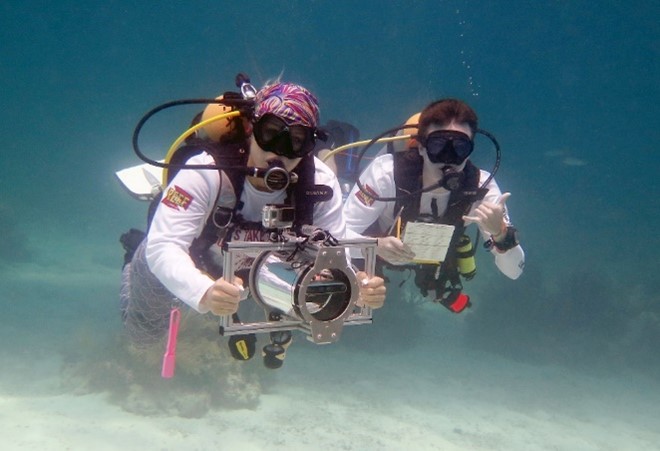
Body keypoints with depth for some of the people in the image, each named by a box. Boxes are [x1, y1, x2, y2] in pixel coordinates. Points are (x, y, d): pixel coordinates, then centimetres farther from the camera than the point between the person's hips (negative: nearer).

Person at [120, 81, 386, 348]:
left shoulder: (321, 184, -31)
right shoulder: (206, 172, -41)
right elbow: (163, 247, -47)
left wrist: (358, 287, -53)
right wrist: (204, 292, -67)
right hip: (182, 257, -2)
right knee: (144, 332, 16)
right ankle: (132, 272, 46)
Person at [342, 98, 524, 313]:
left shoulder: (481, 187, -31)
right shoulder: (386, 172, -40)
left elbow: (513, 271, -27)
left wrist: (500, 233, -49)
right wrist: (376, 246, -55)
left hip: (432, 267, 2)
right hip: (373, 257, -2)